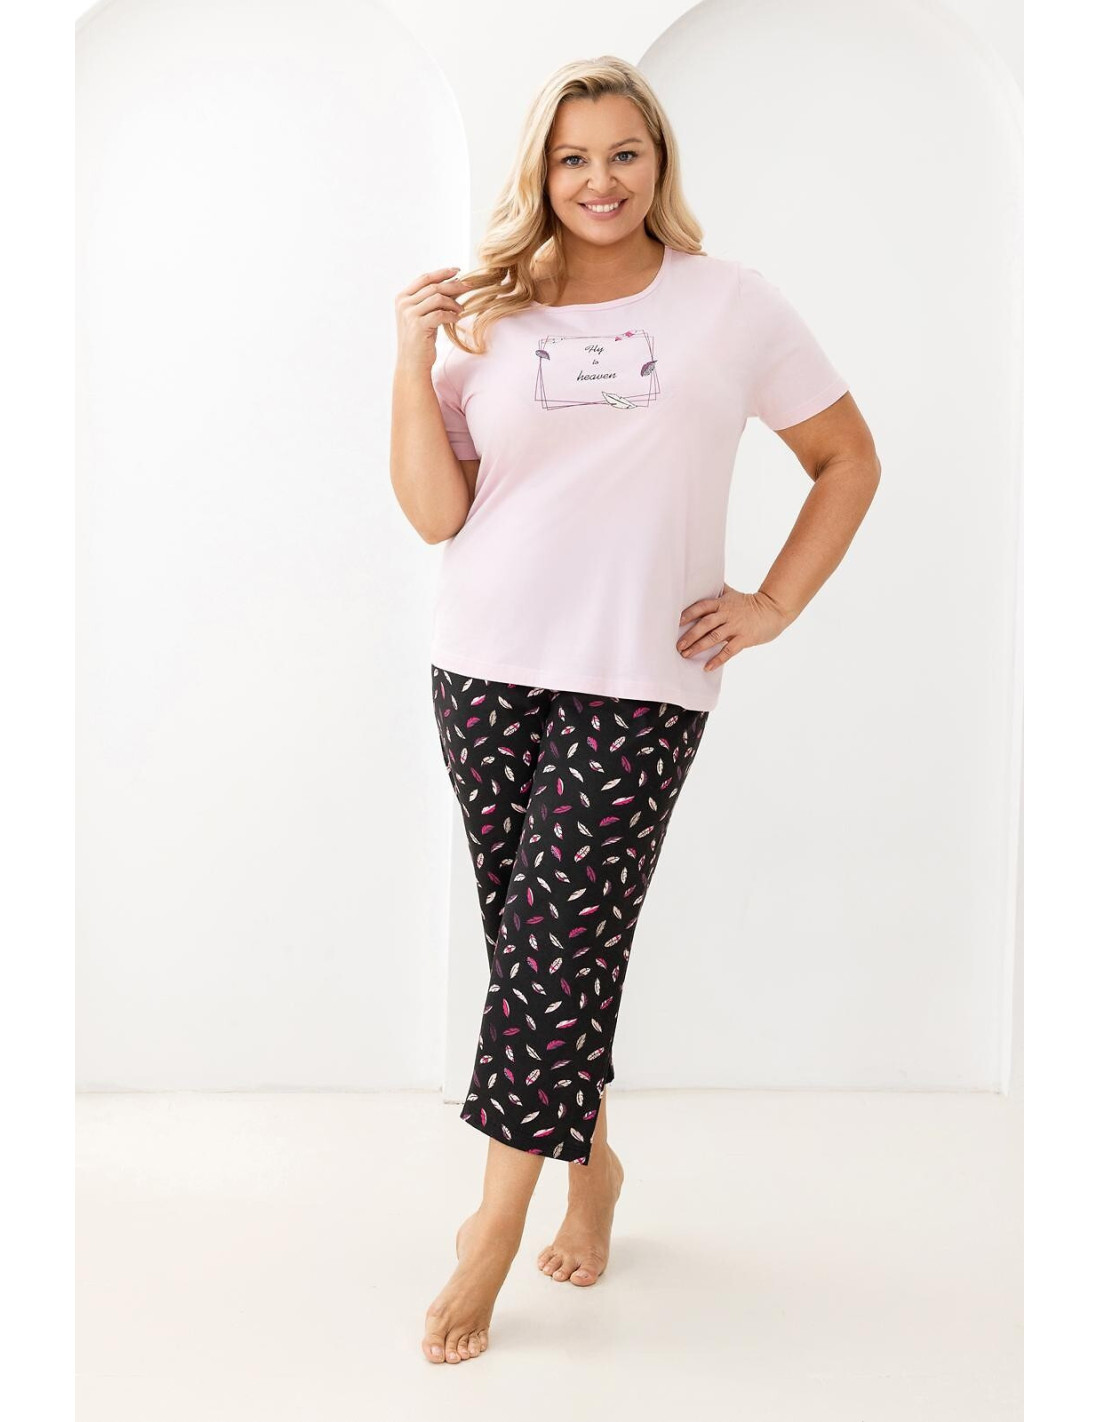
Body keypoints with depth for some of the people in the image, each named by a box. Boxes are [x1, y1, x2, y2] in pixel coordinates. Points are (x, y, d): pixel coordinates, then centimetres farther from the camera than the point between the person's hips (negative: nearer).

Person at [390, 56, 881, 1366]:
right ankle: (588, 1157, 32)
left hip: (641, 681, -3)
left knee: (556, 940, -5)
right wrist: (413, 359, -7)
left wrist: (774, 606, 3)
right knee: (530, 936, 8)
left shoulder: (730, 303, 4)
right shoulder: (485, 314, 8)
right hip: (486, 666, 3)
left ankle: (491, 1238, 8)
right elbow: (436, 514, 3)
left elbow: (849, 462, 11)